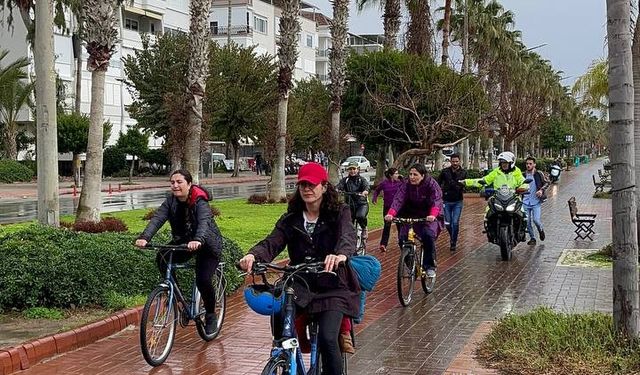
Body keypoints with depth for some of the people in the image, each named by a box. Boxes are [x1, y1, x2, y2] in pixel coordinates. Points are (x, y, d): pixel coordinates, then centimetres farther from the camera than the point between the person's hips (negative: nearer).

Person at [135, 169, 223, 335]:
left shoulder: (200, 202, -25)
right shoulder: (171, 201, -11)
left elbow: (204, 222, -43)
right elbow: (157, 219, -25)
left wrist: (198, 240, -64)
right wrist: (144, 238, -43)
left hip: (208, 245, -5)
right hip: (183, 241, 5)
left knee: (203, 280, -22)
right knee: (161, 258, -20)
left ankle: (211, 316, 5)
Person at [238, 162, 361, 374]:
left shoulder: (339, 214, -2)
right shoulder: (291, 219, 7)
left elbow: (347, 237, -23)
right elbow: (272, 243, -9)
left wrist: (340, 255, -48)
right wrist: (253, 255, -34)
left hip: (332, 288, -3)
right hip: (300, 286, 3)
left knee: (327, 339, -23)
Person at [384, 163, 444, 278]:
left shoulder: (432, 184, -16)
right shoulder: (407, 185, -8)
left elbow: (436, 201, -32)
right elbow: (398, 199, -21)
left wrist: (433, 215, -52)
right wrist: (390, 214, -40)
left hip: (430, 218, -3)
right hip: (412, 216, 4)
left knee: (428, 235, -30)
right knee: (403, 237, -17)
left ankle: (430, 267, -15)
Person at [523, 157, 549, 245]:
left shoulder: (538, 174, -5)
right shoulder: (524, 175, 5)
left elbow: (547, 182, -1)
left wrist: (541, 190, -16)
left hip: (536, 202, -3)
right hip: (526, 202, 3)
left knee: (536, 220, -14)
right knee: (527, 222, 3)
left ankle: (541, 230, 19)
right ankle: (532, 238, 20)